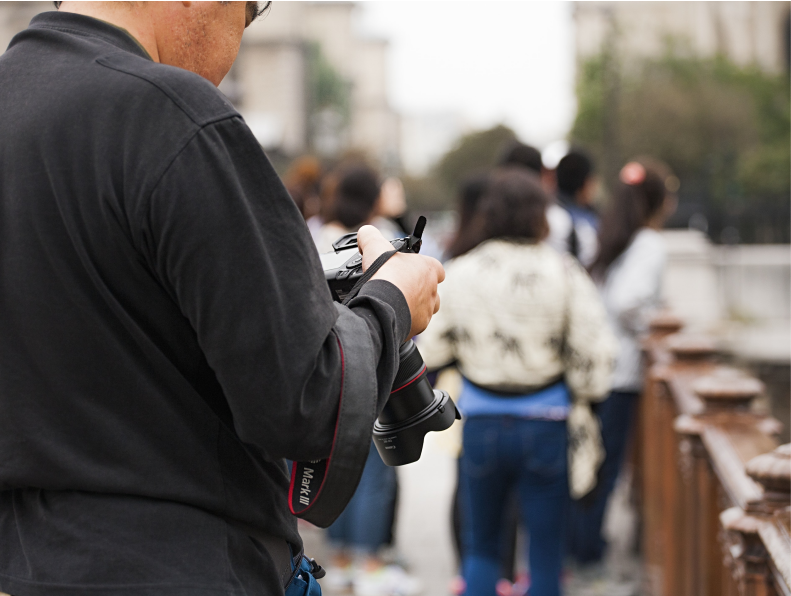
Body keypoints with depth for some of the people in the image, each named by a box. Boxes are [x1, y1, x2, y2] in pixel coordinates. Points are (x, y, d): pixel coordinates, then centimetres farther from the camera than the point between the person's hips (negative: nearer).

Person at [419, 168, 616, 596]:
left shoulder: (458, 274, -3)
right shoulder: (564, 273, -8)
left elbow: (431, 351, 3)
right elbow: (594, 352, -9)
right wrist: (583, 400, 6)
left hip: (482, 421, 2)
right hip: (546, 423, -1)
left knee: (480, 547, 16)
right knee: (545, 549, 9)